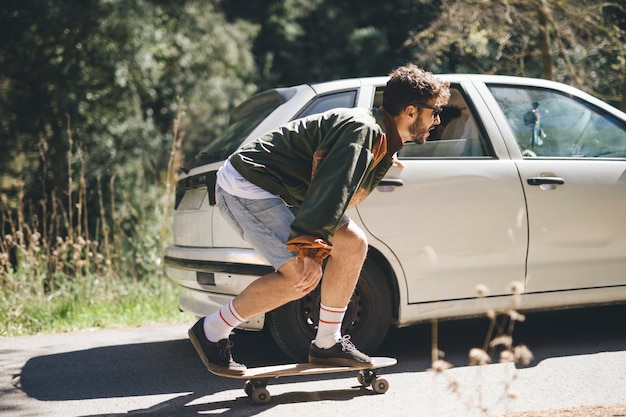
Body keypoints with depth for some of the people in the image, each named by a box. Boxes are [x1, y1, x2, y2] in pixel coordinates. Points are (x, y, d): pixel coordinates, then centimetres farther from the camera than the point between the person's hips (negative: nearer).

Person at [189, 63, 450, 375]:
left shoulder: (383, 141, 12)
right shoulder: (362, 130, -21)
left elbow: (338, 193, 15)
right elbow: (331, 188, -31)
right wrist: (311, 250, -37)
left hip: (283, 192, 11)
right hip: (246, 187, -10)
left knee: (353, 243, 3)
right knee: (301, 275, -19)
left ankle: (327, 343, 10)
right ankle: (211, 331, -4)